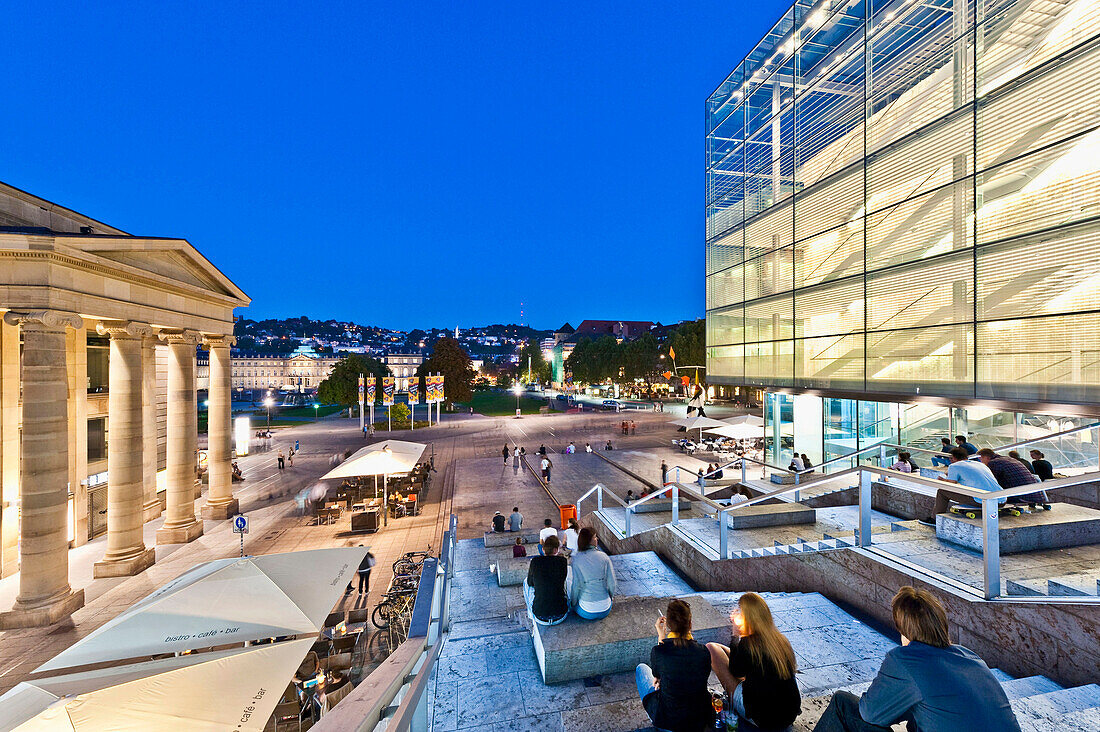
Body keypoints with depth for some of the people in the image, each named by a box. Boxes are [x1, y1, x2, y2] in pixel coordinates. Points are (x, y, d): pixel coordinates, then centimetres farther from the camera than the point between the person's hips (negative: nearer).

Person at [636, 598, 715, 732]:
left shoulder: (658, 651, -22)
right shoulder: (704, 652, -17)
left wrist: (661, 636, -2)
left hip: (667, 721, -3)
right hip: (701, 720, 3)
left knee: (641, 668, 23)